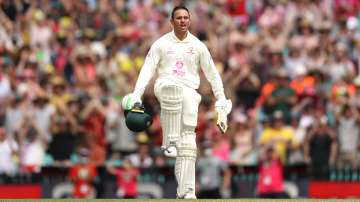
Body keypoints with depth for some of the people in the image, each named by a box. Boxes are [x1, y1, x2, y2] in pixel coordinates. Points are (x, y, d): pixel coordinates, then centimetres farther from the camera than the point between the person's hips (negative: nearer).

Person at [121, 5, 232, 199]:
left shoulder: (198, 46, 10)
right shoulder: (161, 44, 5)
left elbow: (212, 75, 16)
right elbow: (147, 70, -2)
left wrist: (221, 103, 13)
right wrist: (136, 96, -15)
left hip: (189, 91, 2)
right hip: (165, 86, -2)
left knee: (188, 143, -11)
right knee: (172, 88, -41)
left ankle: (186, 192, -12)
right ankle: (169, 142, -35)